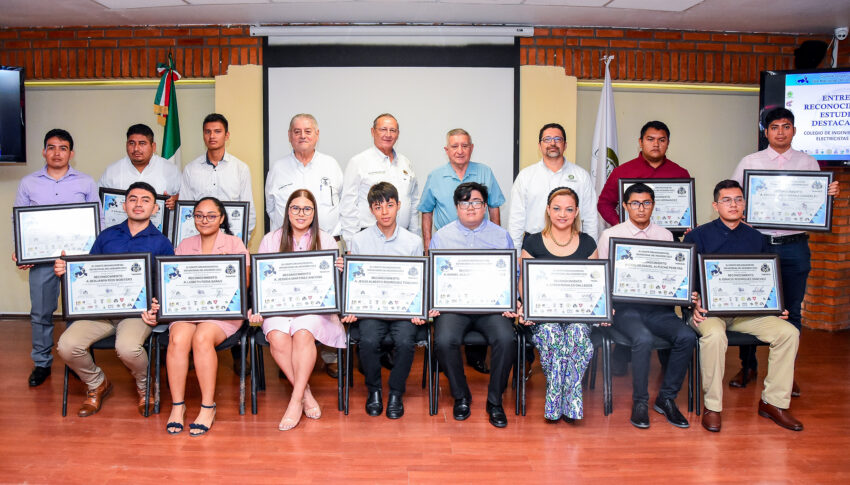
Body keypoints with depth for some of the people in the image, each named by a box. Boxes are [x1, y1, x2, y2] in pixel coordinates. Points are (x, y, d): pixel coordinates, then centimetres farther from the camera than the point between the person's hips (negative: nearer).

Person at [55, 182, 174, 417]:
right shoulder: (107, 236, 17)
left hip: (138, 310, -4)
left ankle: (144, 387, 3)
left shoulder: (161, 243, 8)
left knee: (127, 347, -34)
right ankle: (97, 384, 12)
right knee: (67, 345, -21)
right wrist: (65, 270, -1)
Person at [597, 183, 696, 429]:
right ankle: (640, 402, -11)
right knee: (643, 338, -31)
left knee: (687, 336, -22)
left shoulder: (665, 236, 16)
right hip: (624, 305, -3)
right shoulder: (610, 235, 8)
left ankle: (666, 398, -4)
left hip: (657, 306, 3)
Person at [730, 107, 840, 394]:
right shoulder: (749, 163, 5)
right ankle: (747, 366, 20)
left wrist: (831, 194, -11)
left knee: (792, 311, 7)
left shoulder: (808, 163, 8)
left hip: (794, 246, 1)